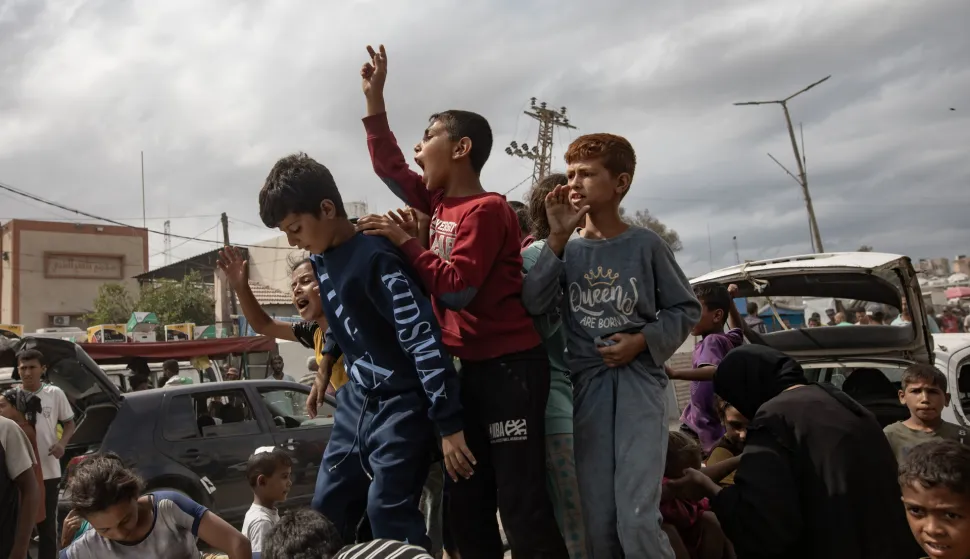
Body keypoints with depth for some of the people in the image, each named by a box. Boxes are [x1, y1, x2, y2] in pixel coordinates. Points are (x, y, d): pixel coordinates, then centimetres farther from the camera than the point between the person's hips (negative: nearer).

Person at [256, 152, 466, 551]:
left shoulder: (375, 259, -23)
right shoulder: (321, 258, 4)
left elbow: (424, 341, -24)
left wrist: (448, 424, -23)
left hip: (401, 403, -9)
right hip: (356, 399, 9)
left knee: (387, 513, -8)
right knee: (327, 507, 15)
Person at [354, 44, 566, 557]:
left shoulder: (485, 210, -14)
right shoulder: (441, 202, 10)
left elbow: (458, 288, -20)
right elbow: (388, 167, 20)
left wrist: (405, 242, -14)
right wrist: (374, 98, 18)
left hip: (510, 366, -9)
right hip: (471, 368, 9)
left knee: (521, 505, -2)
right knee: (467, 505, 15)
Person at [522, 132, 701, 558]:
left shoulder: (646, 245, -1)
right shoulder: (569, 250, 5)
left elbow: (686, 308, 5)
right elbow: (534, 304, -11)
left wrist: (643, 340, -10)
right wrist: (558, 239, -16)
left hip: (639, 382, -2)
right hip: (587, 384, 3)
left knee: (637, 518, -11)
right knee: (597, 520, 9)